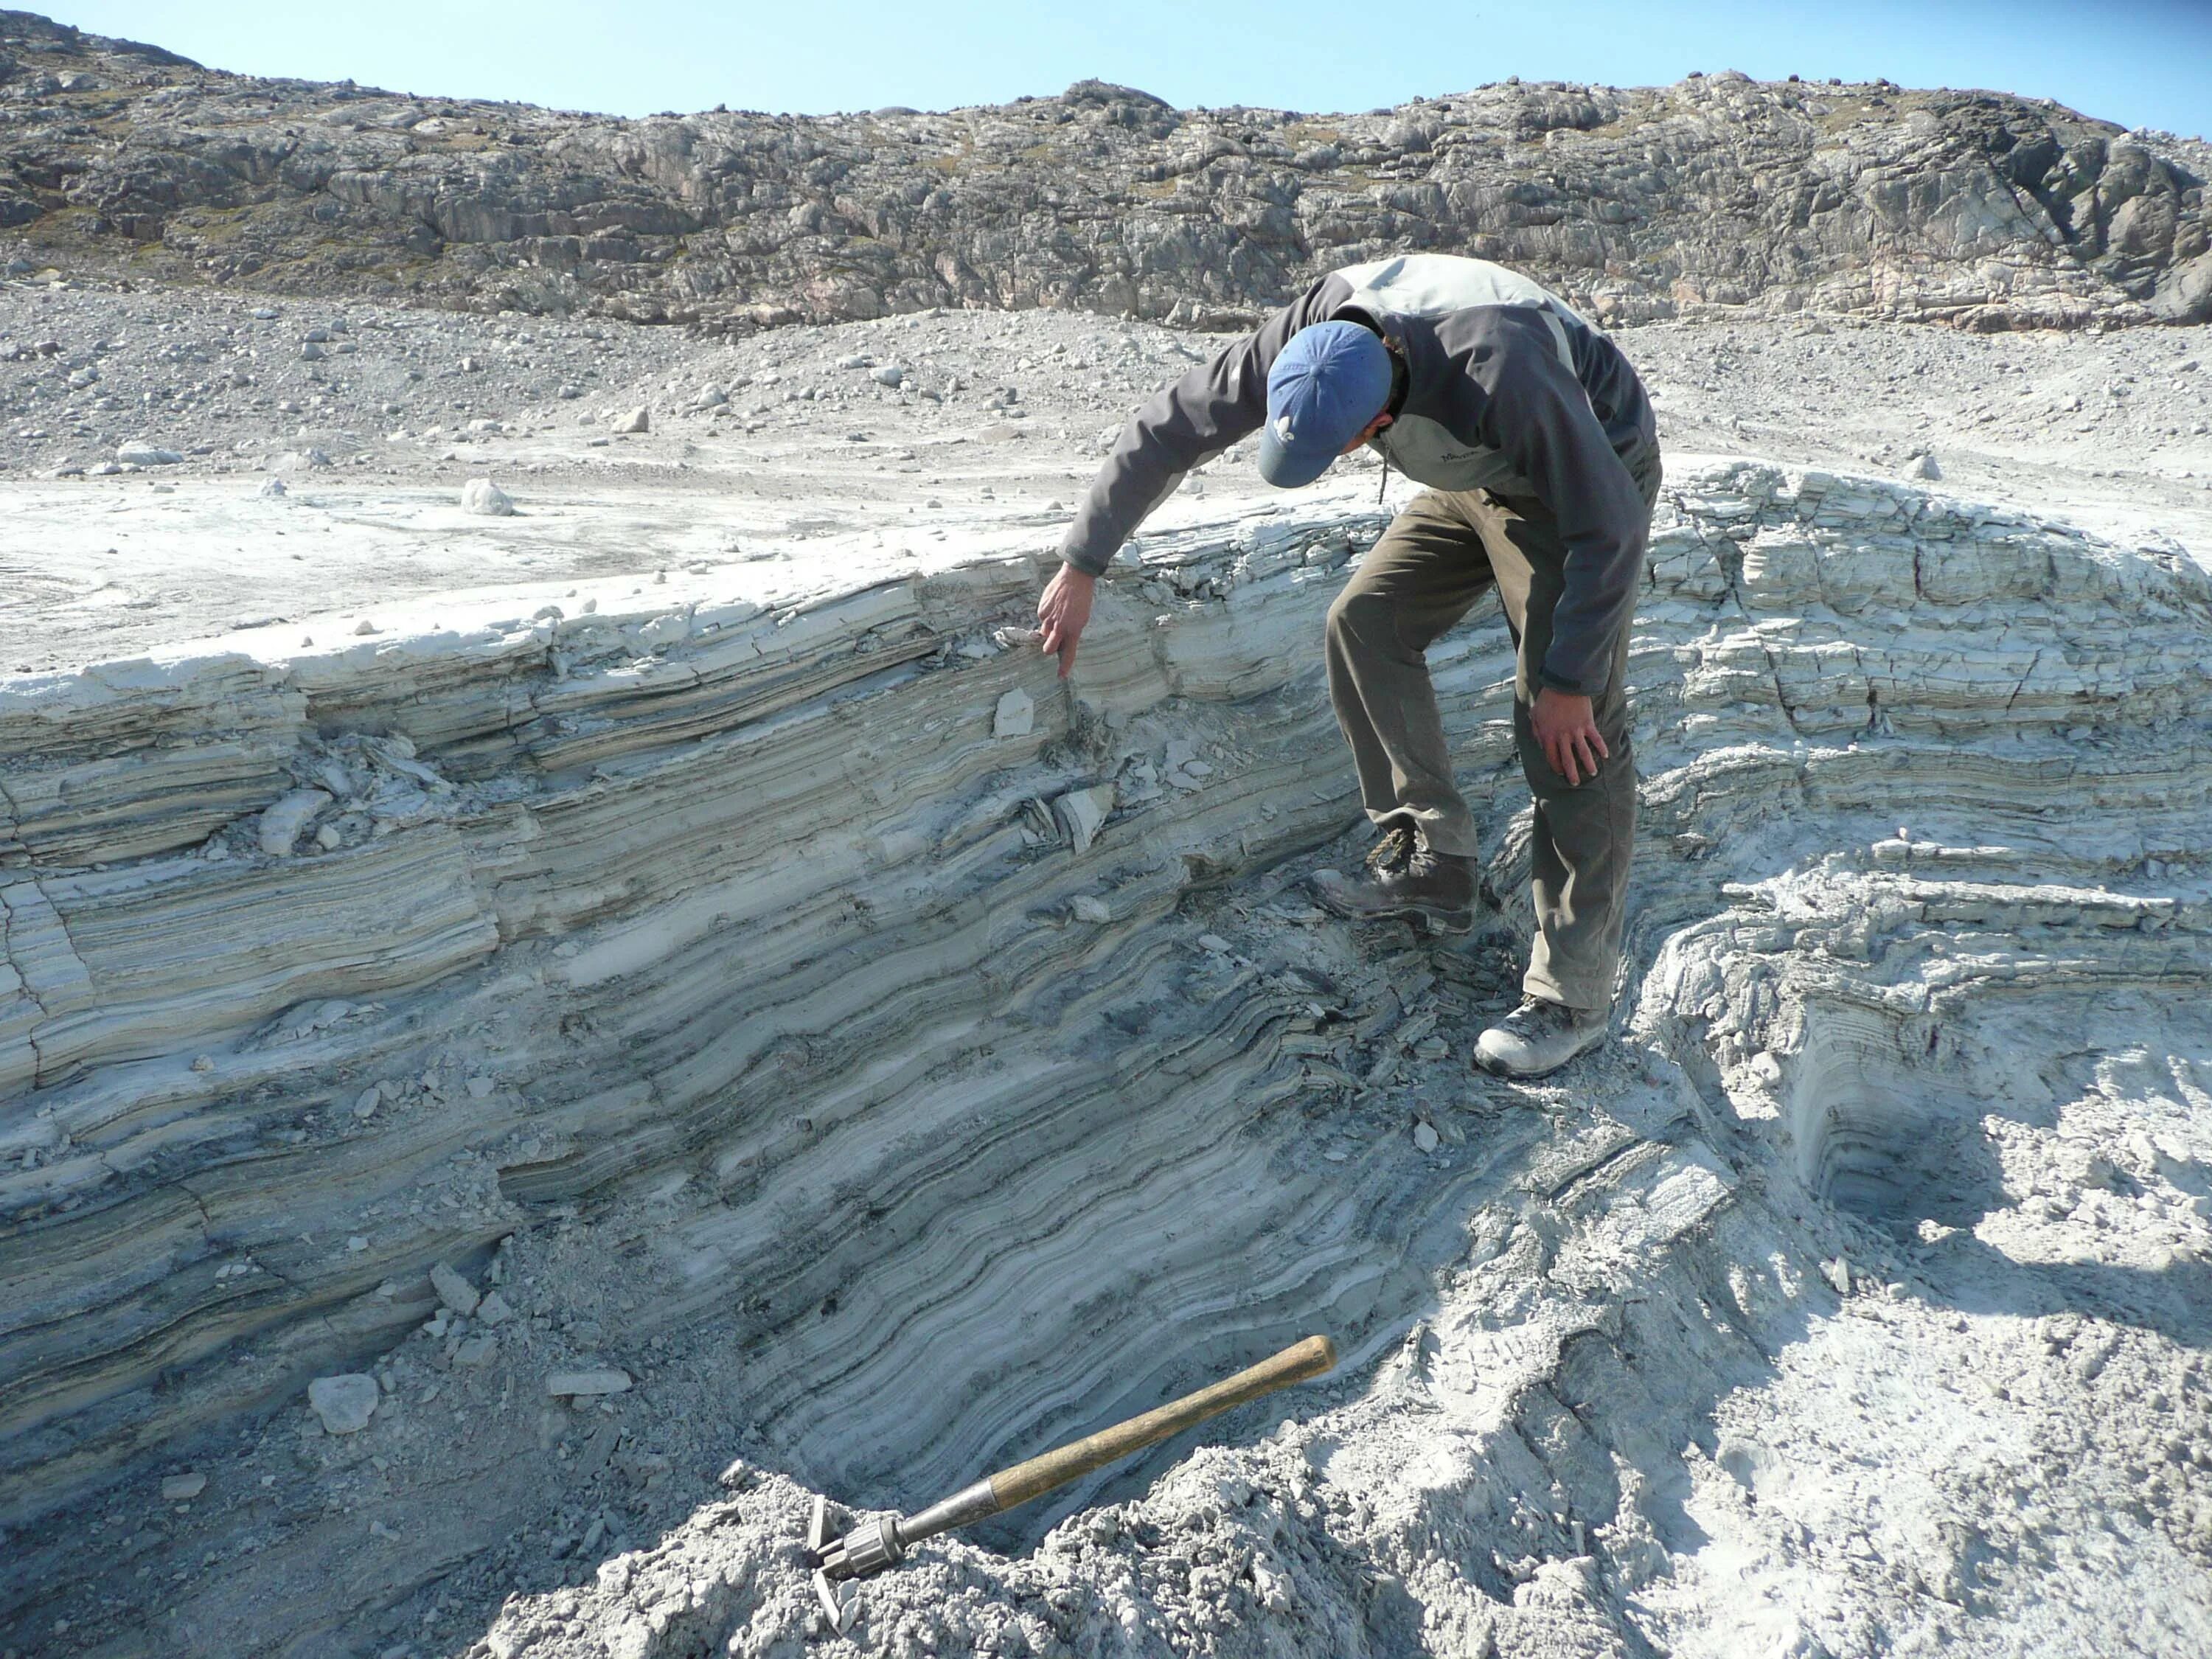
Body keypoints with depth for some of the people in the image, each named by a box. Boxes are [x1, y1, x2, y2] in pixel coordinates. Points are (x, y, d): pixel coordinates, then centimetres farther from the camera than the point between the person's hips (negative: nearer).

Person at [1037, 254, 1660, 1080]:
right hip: (1478, 480, 7)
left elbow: (1609, 527, -32)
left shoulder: (1498, 374, -42)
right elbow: (1166, 430, -13)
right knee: (1366, 623, -2)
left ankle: (1572, 995, -6)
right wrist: (1080, 568, -9)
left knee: (1567, 730, -14)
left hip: (1591, 475, -7)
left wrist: (1570, 682, -25)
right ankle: (1430, 864, 6)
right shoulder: (1303, 338, -23)